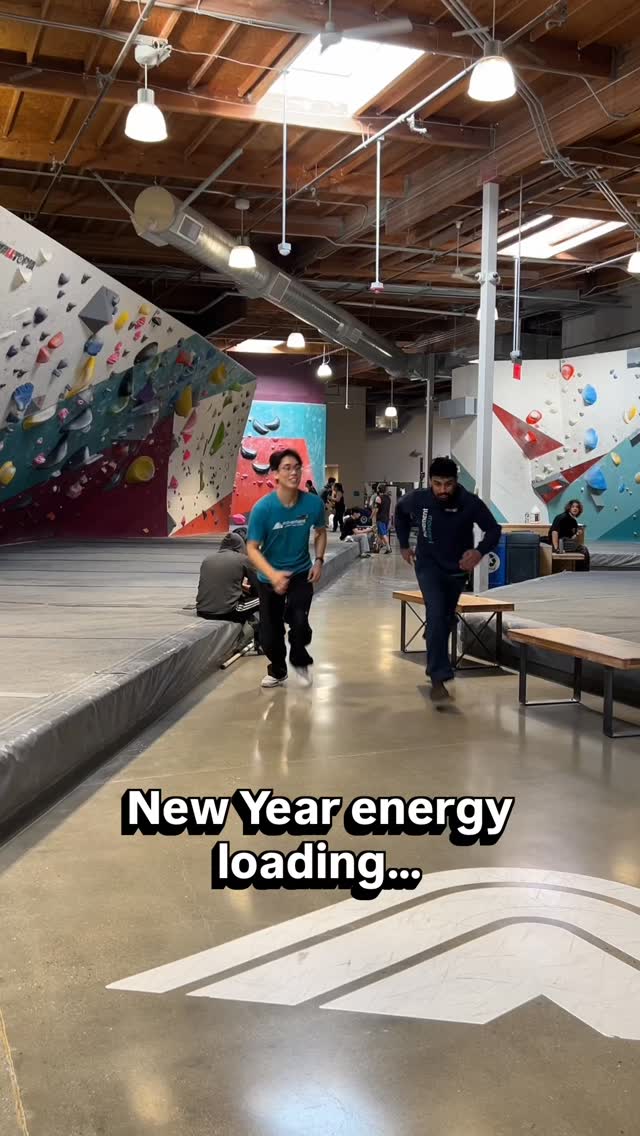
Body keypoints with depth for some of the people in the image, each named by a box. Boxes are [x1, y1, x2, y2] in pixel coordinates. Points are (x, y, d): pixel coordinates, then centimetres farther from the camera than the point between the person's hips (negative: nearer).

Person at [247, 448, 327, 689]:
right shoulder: (262, 508, -23)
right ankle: (277, 671, 39)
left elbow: (321, 532, 5)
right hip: (270, 577, 0)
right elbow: (252, 548, -19)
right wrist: (273, 575, -33)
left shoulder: (314, 503, -16)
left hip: (301, 573, 0)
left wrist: (319, 560, -7)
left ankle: (300, 662, 13)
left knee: (299, 622, -20)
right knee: (269, 634, 7)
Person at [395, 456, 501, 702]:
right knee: (436, 616, -20)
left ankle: (435, 668, 36)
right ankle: (439, 678, -21)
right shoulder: (417, 499, -18)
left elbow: (493, 530, -12)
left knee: (446, 620, 16)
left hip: (456, 569, 2)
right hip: (428, 566, -2)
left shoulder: (470, 503, -22)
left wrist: (479, 552, -30)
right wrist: (404, 545, 8)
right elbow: (400, 512, 6)